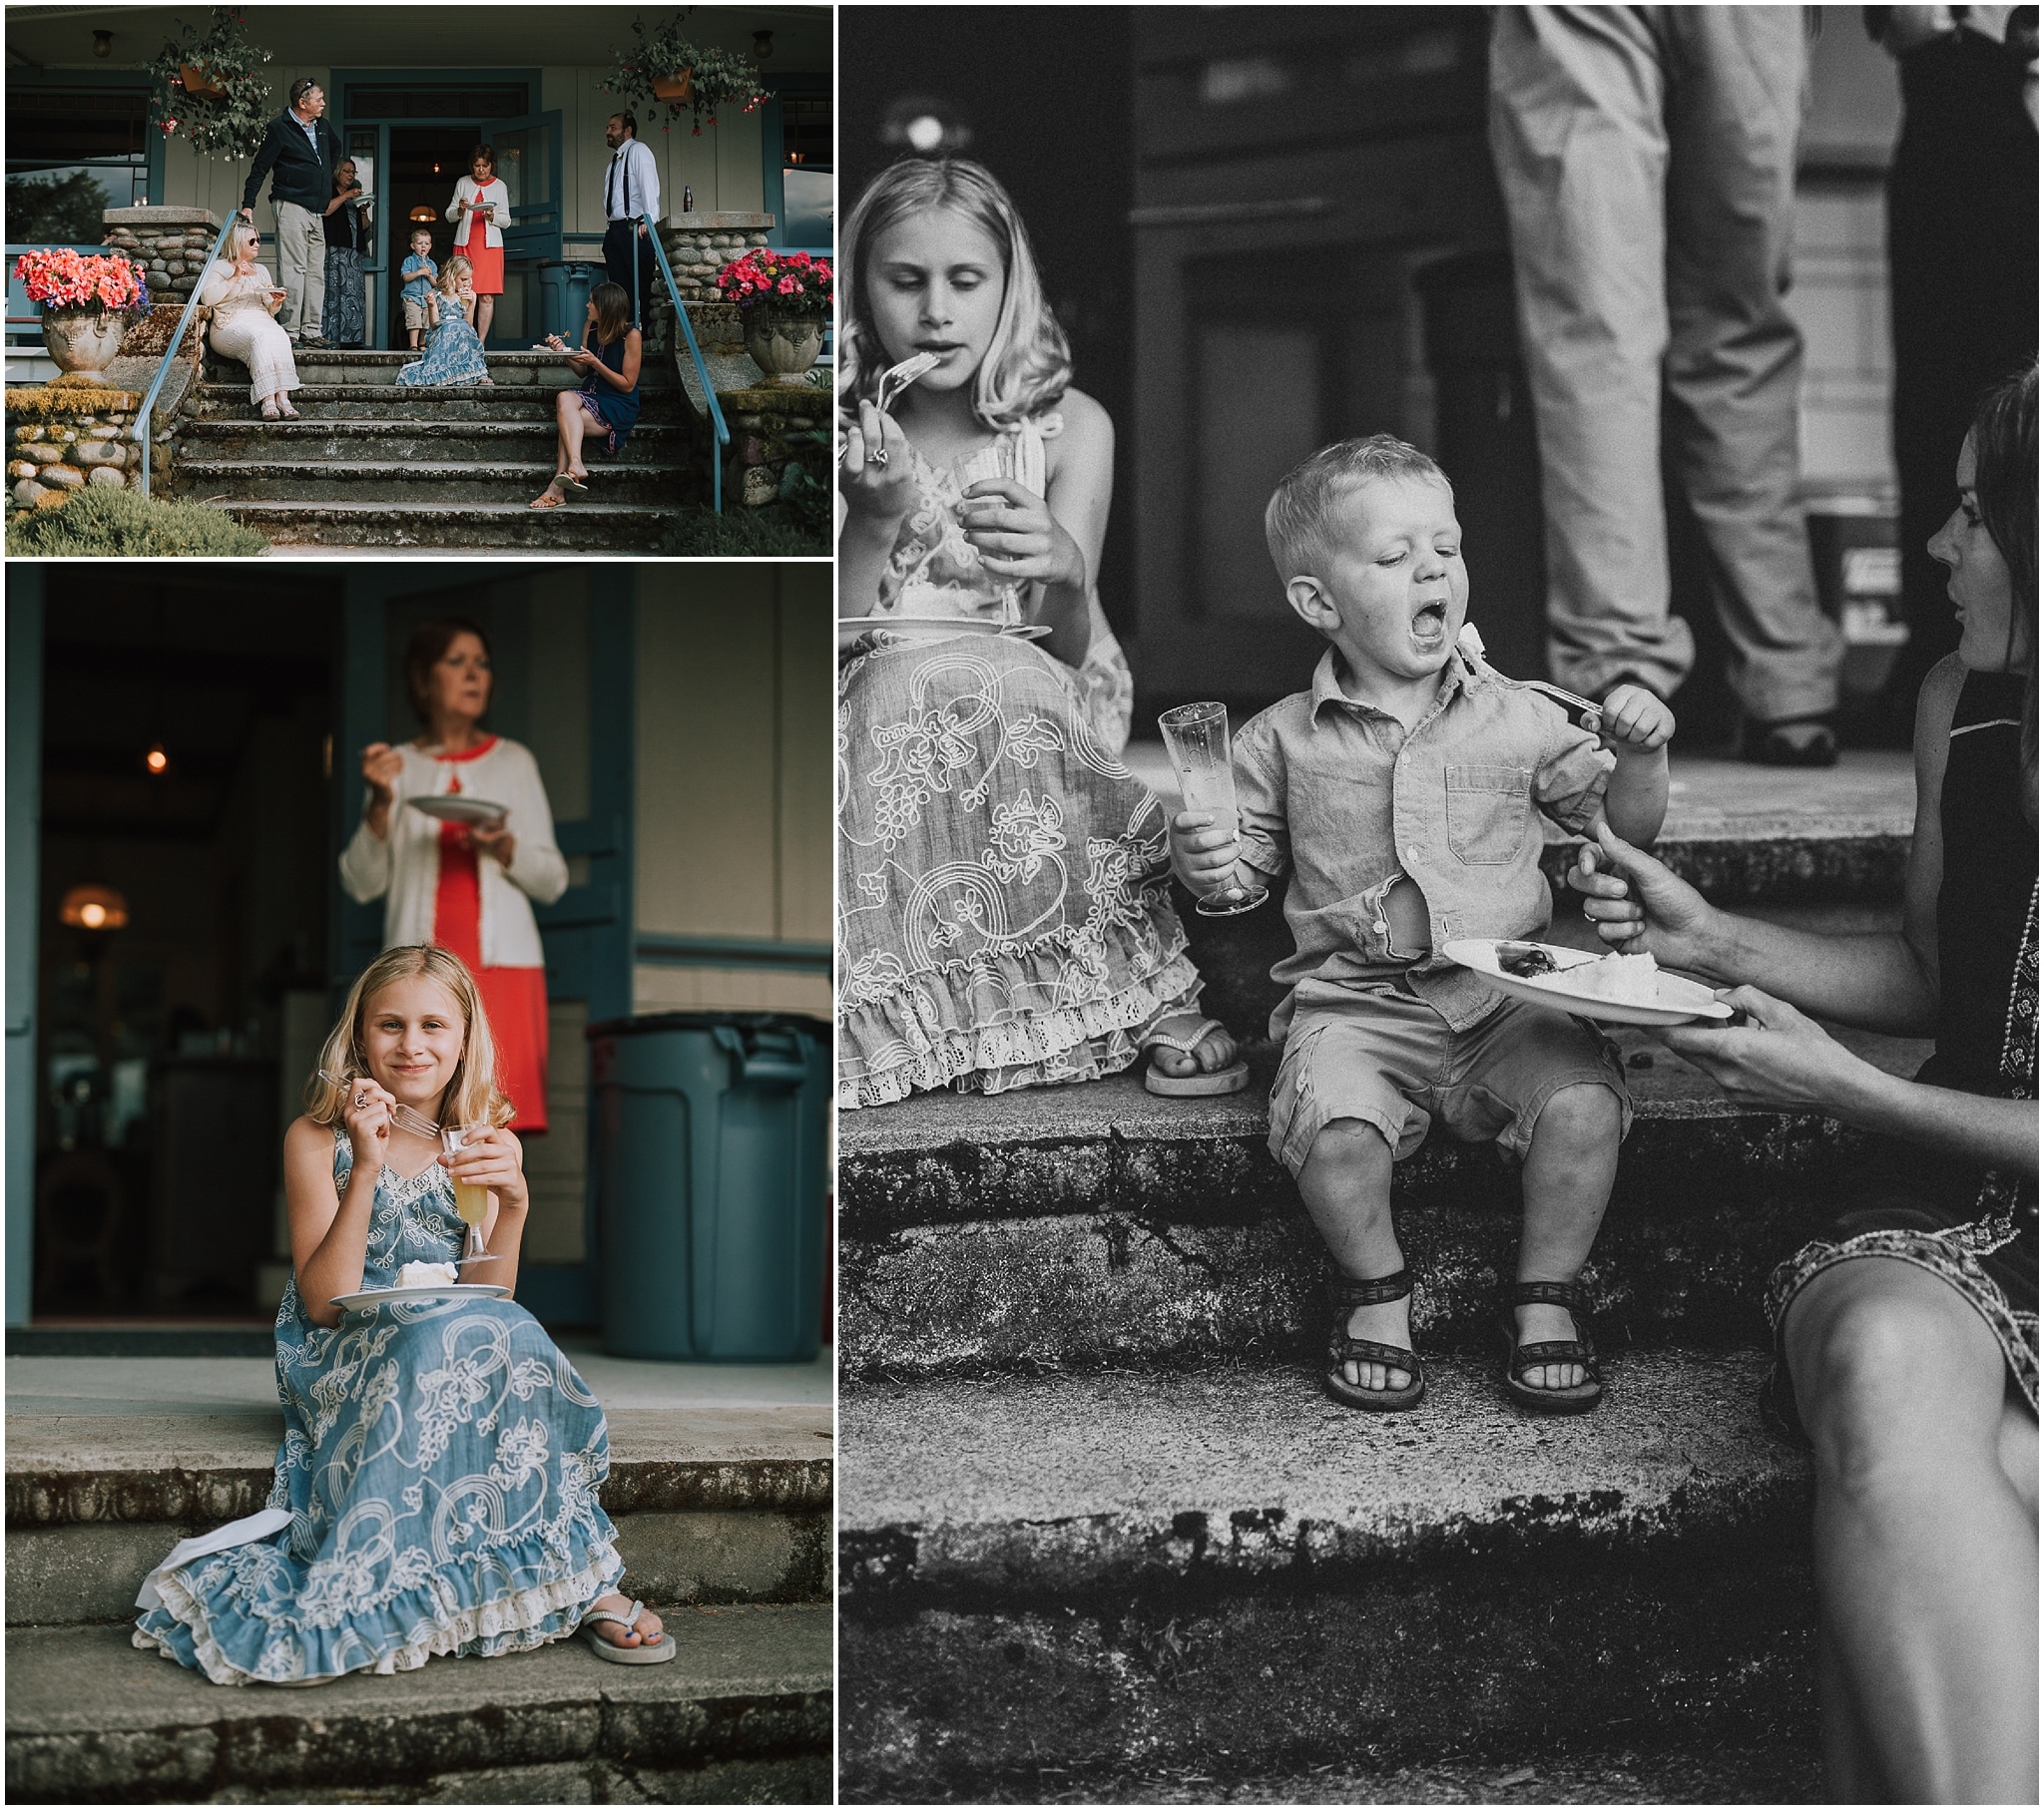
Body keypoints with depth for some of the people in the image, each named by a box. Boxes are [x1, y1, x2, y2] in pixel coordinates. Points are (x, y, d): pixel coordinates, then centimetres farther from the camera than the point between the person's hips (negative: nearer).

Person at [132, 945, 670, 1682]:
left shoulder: (484, 1145, 7)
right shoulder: (317, 1139, -2)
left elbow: (488, 1297, -2)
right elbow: (326, 1303, -12)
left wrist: (513, 1203, -20)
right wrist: (366, 1171, -21)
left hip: (460, 1352, 3)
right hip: (339, 1358, -3)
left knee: (508, 1343, -33)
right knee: (453, 1342, -35)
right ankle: (572, 1582, -29)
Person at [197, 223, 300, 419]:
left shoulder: (260, 270, 26)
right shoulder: (219, 267, 9)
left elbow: (270, 309, 24)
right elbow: (207, 298, -7)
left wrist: (276, 303, 0)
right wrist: (234, 278, -8)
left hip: (261, 321, 5)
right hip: (231, 327, -4)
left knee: (280, 336, -31)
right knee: (259, 338, -37)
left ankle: (283, 398, -43)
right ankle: (268, 400, -46)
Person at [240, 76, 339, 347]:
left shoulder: (322, 127, 15)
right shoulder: (280, 128, -5)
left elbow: (336, 148, 38)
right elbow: (260, 168, -5)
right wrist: (248, 204, -10)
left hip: (316, 212, 8)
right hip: (292, 206, -8)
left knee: (316, 273, 5)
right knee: (293, 270, -11)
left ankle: (310, 330, 7)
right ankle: (290, 331, -12)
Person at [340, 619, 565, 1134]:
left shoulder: (513, 763, 11)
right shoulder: (398, 767, 11)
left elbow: (552, 880, 9)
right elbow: (362, 883, 6)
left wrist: (503, 847, -10)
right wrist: (381, 803, -7)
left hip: (501, 963, 0)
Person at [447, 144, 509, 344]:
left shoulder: (499, 186, 6)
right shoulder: (463, 183, 8)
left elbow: (506, 221, 6)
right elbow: (449, 215, 11)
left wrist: (491, 216, -15)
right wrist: (460, 210, -10)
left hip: (490, 245, -1)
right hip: (465, 243, 1)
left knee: (487, 296, -7)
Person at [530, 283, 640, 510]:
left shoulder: (631, 335, -10)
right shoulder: (590, 327, 9)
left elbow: (627, 385, -9)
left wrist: (595, 362, -16)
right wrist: (564, 351, 0)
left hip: (620, 406, -6)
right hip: (591, 396, 6)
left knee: (565, 422, -30)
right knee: (564, 398, -31)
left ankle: (557, 488, -35)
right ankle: (575, 467, -46)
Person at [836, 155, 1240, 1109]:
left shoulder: (1070, 426, 1)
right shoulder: (847, 432, 2)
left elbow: (1071, 653, -8)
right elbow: (832, 640, -5)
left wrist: (1065, 576, -32)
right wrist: (874, 519, -23)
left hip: (1042, 724, -1)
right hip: (873, 724, 1)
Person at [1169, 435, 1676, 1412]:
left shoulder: (1519, 720, 7)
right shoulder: (1282, 742, 6)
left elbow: (1622, 826, 13)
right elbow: (1249, 864, 15)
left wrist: (1641, 756, -6)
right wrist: (1204, 865, -8)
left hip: (1502, 994, 1)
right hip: (1353, 1004, -1)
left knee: (1584, 1102, -26)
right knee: (1332, 1128, -31)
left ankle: (1545, 1294, 0)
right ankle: (1375, 1288, 0)